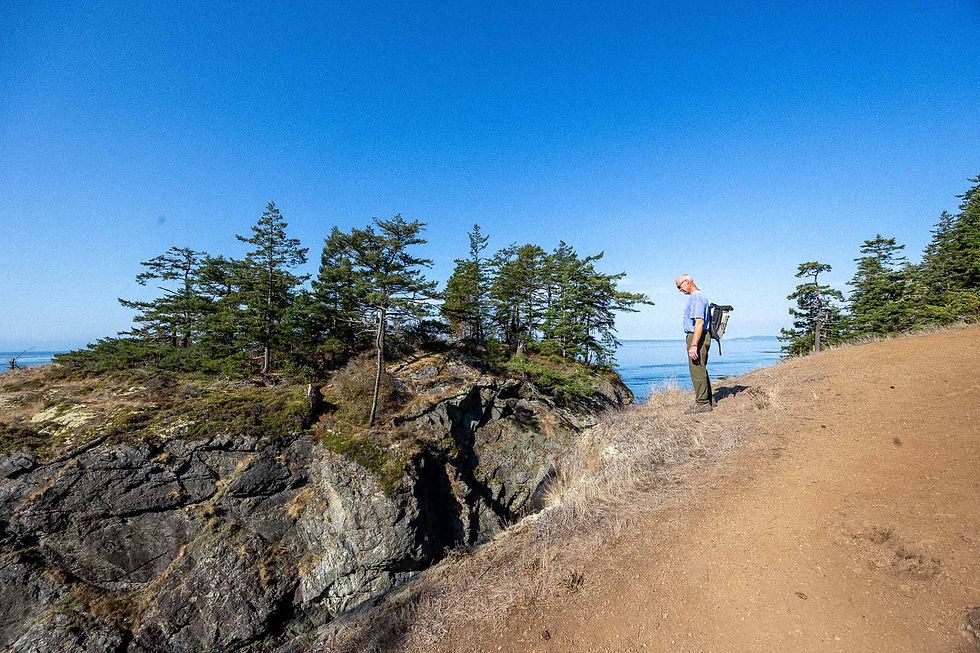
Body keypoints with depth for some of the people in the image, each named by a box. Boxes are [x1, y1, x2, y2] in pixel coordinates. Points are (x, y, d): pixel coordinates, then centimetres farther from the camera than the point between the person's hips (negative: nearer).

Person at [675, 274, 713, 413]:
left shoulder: (695, 297, -16)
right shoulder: (699, 296, 19)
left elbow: (699, 322, -24)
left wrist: (694, 345, -28)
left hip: (697, 338, -11)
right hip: (701, 337, 11)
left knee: (697, 370, -6)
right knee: (701, 370, 17)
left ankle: (702, 403, -1)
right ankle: (708, 400, 26)